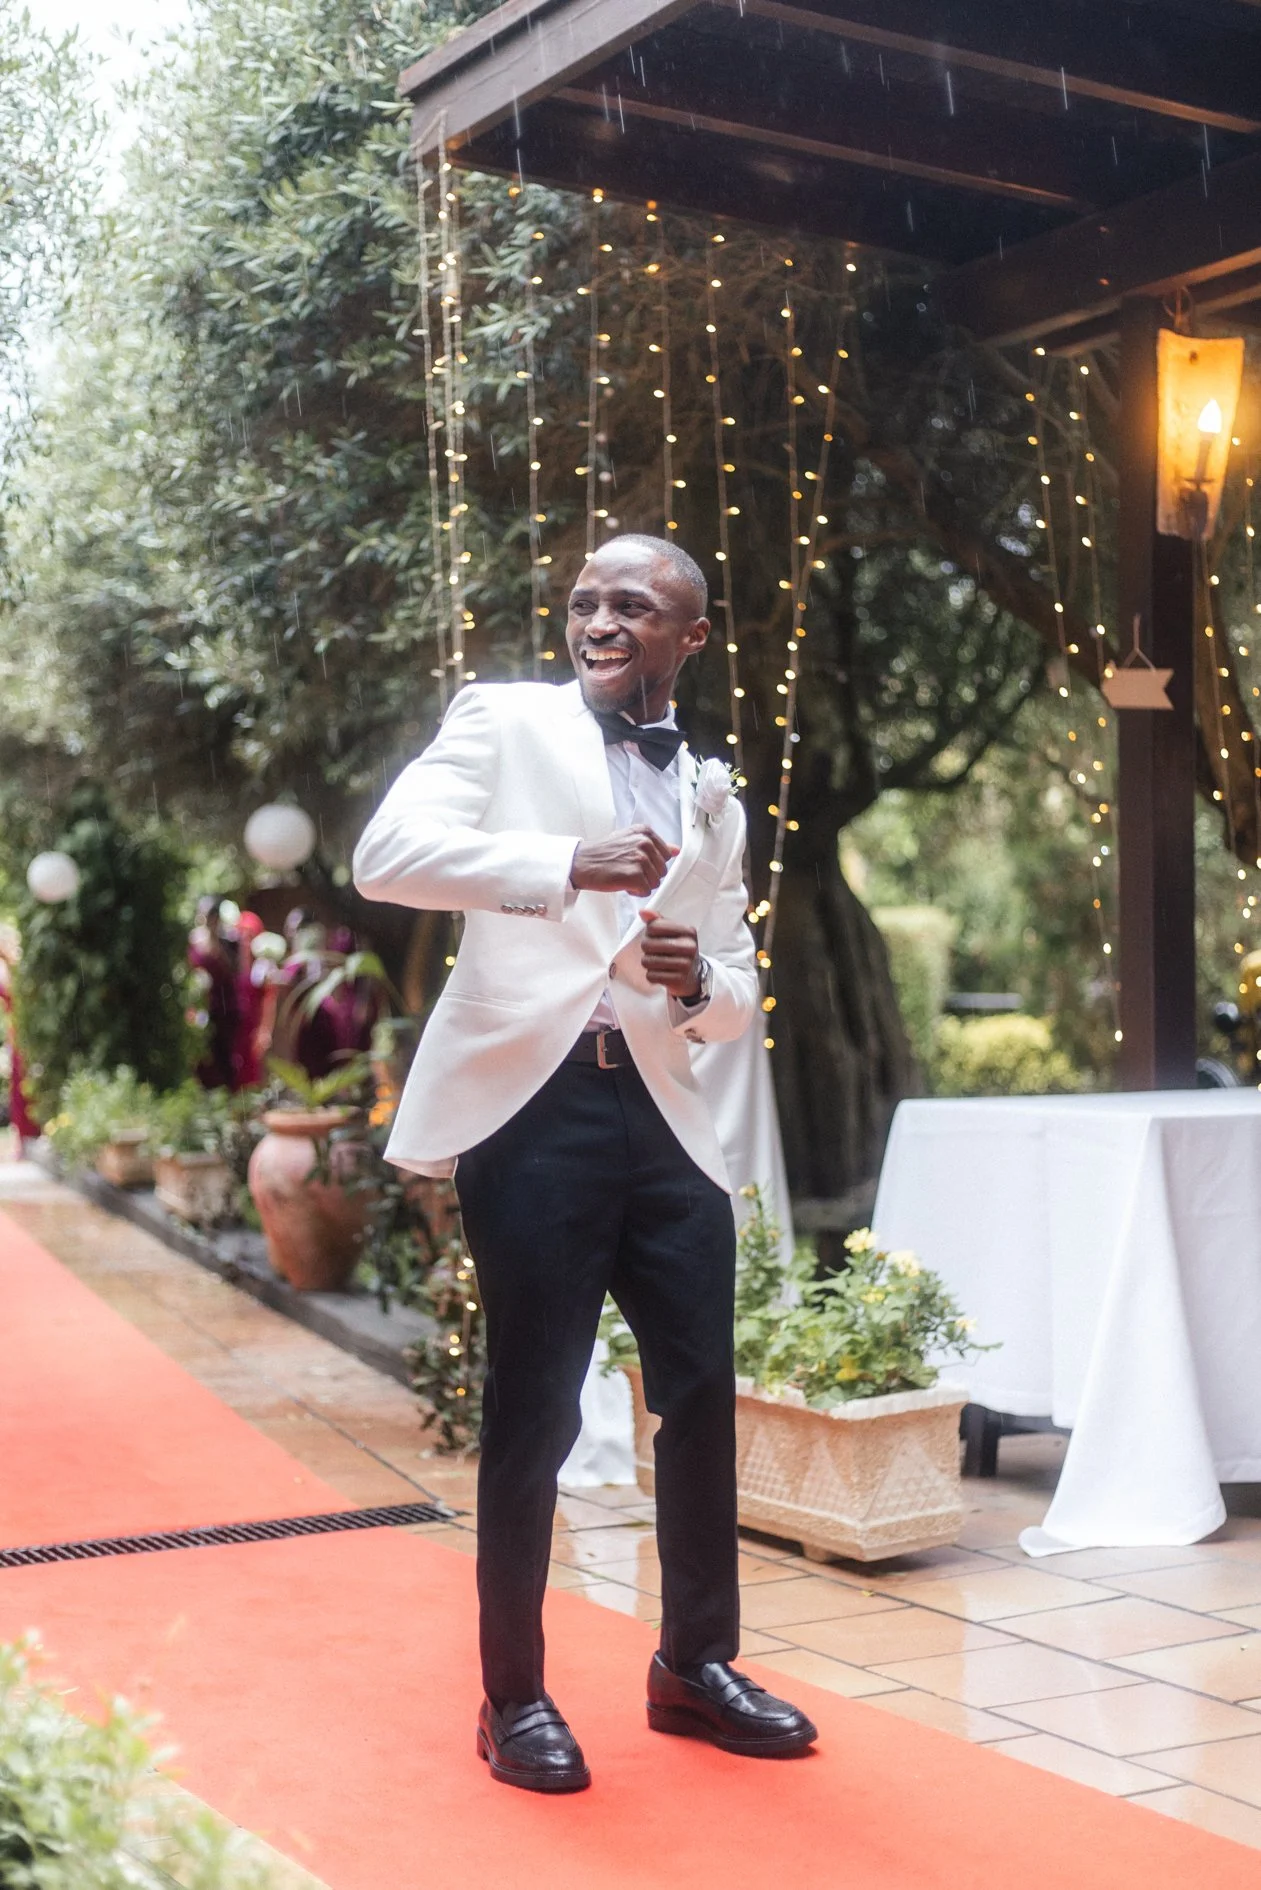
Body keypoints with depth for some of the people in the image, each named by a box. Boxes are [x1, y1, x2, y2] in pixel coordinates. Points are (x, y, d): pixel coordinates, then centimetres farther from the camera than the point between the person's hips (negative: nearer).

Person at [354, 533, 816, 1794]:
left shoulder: (712, 801, 20)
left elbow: (738, 998, 21)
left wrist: (699, 981, -4)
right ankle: (514, 1695, 15)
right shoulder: (505, 721, 6)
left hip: (662, 1116, 5)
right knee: (533, 1409, 0)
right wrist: (564, 865, -22)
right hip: (532, 1100, -5)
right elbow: (386, 854, -10)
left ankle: (695, 1664, 27)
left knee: (703, 1393, 9)